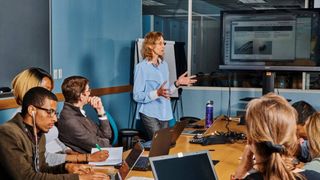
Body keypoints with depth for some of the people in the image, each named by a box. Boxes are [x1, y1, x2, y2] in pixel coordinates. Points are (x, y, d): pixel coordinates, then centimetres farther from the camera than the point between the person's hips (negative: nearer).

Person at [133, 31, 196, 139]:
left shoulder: (164, 65, 13)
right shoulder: (142, 67, -9)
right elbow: (137, 96, -14)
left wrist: (177, 84, 5)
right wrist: (157, 93, -25)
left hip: (165, 113, 7)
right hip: (150, 114, -6)